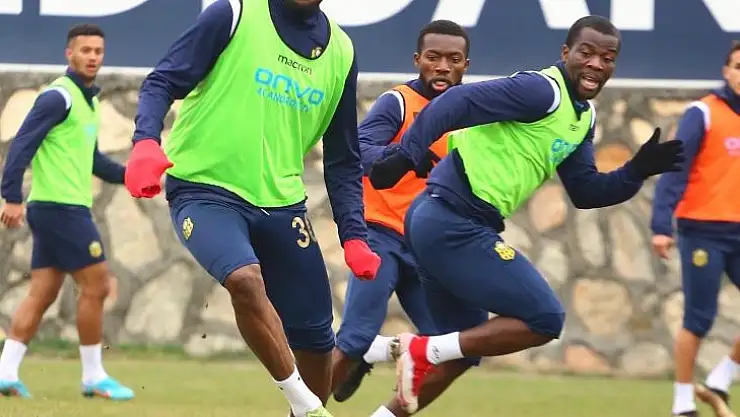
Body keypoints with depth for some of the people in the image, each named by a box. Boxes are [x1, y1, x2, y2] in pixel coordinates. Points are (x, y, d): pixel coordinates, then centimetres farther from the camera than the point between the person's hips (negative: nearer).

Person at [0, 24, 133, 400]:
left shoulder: (88, 100, 18)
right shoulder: (59, 97, -12)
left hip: (68, 209, 9)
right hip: (60, 206, -9)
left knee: (41, 294, 6)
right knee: (96, 285, -6)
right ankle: (93, 377, 1)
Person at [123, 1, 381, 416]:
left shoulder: (341, 52, 9)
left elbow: (343, 161, 14)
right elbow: (162, 82, -7)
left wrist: (355, 237, 4)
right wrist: (147, 143, -26)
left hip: (281, 203, 5)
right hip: (205, 190, -5)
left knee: (315, 336, 4)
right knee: (245, 278, -32)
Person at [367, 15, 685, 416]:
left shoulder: (583, 118, 16)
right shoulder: (543, 92, -14)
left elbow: (585, 192, 19)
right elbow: (459, 102, -24)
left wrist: (637, 172, 4)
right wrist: (407, 157, -32)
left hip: (442, 225, 10)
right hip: (453, 224, -10)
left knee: (465, 349, 18)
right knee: (544, 319, -8)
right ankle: (424, 351, -6)